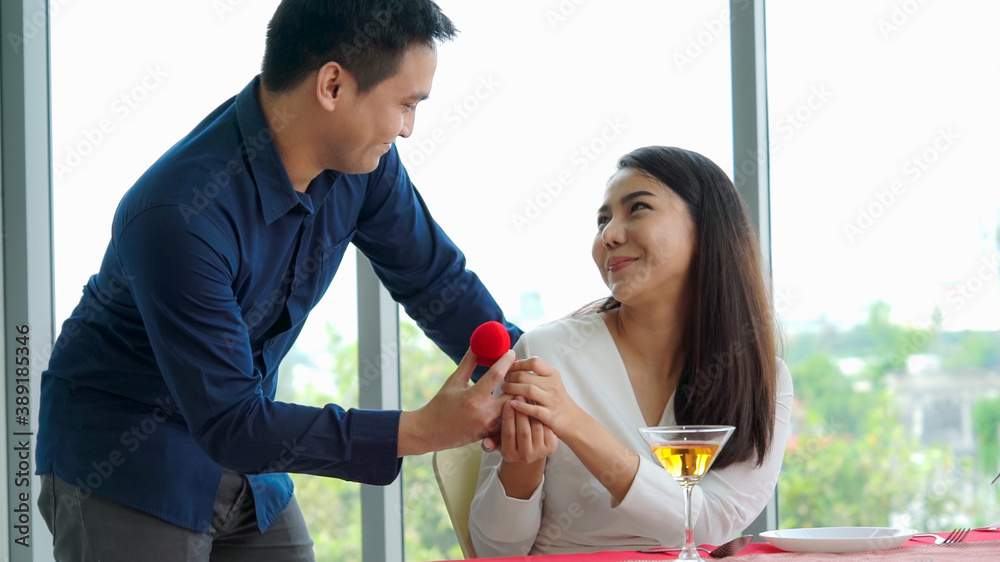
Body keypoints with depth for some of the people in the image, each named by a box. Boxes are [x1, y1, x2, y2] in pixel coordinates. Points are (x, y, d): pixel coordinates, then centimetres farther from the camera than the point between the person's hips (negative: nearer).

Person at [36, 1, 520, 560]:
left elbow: (433, 277, 6)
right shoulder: (182, 214, -33)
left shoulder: (363, 162, -10)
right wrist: (421, 430, -33)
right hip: (121, 468, -7)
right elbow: (228, 423, -31)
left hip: (240, 447, 7)